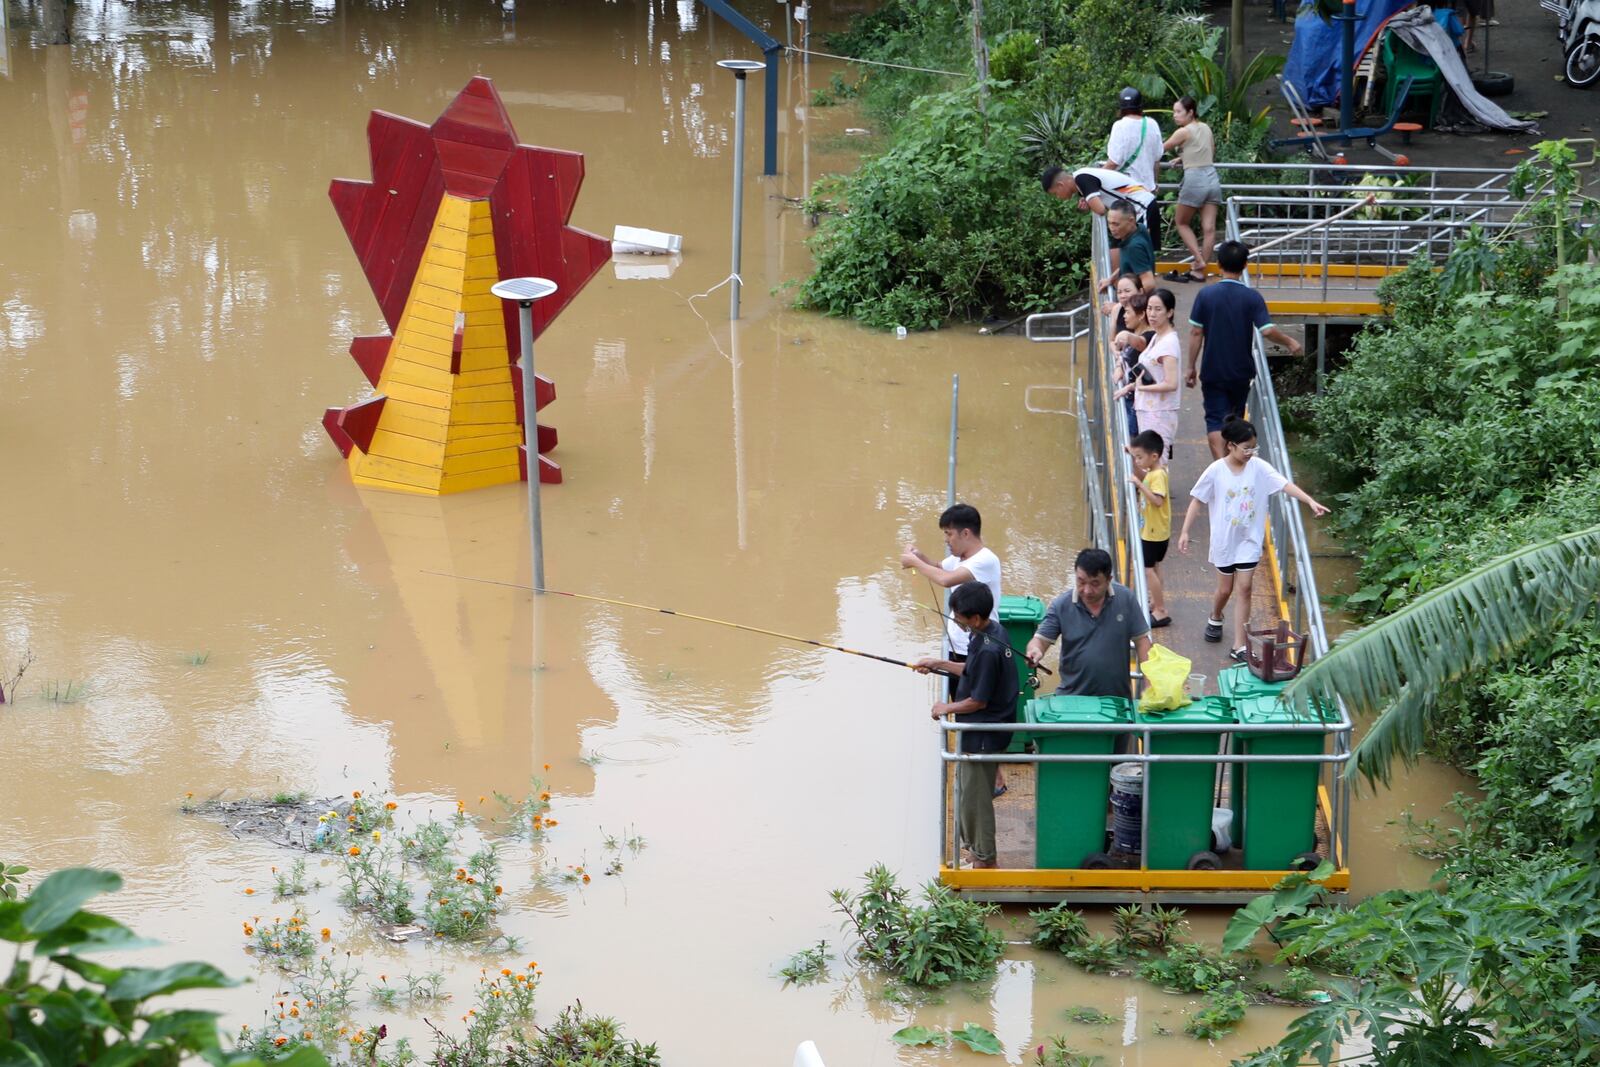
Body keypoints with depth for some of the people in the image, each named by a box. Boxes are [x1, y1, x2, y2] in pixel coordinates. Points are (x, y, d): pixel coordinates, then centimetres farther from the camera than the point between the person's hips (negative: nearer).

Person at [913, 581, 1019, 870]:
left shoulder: (987, 650, -30)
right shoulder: (992, 630, 0)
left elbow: (978, 701, -24)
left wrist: (947, 708, -9)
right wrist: (938, 664, 16)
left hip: (982, 737, -10)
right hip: (977, 732, 10)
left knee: (975, 796, 5)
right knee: (966, 789, 23)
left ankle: (984, 859, 18)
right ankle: (973, 843, 38)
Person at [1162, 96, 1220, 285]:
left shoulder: (1183, 132, -7)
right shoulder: (1206, 128, 13)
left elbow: (1160, 150, 2)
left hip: (1194, 180, -6)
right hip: (1212, 178, 6)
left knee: (1181, 222, 12)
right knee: (1209, 228, 1)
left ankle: (1199, 261, 0)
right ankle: (1200, 271, 5)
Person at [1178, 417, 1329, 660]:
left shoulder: (1259, 467, -10)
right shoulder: (1216, 471, -14)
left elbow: (1285, 484, -18)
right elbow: (1196, 501, -6)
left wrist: (1310, 501, -31)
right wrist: (1185, 532, -9)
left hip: (1249, 539, 1)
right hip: (1224, 539, -1)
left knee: (1243, 588, -2)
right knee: (1225, 588, 13)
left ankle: (1239, 646, 3)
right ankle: (1215, 619, 48)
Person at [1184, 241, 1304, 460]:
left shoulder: (1206, 294, -7)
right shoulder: (1252, 297, -9)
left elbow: (1196, 332, -5)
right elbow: (1267, 330, -16)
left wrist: (1191, 367, 3)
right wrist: (1289, 342, 3)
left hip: (1212, 370, -1)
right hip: (1241, 372, 1)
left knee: (1215, 420, -1)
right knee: (1235, 420, 18)